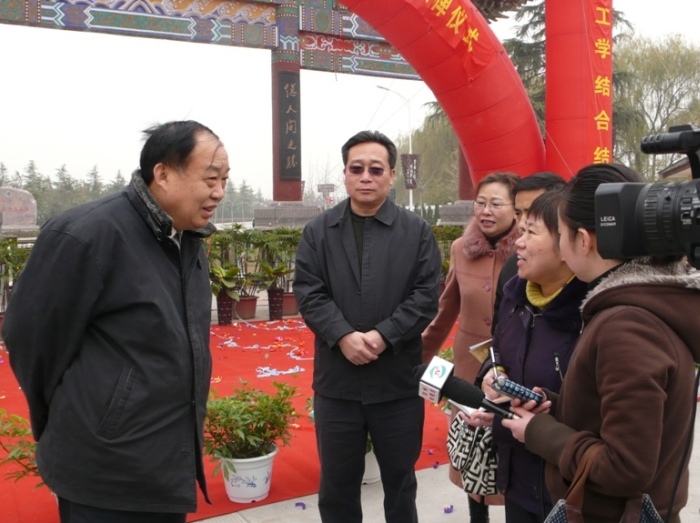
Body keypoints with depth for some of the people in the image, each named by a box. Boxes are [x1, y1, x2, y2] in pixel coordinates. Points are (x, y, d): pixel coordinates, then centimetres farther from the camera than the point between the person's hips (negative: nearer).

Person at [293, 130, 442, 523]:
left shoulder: (417, 231, 0)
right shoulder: (318, 232, 4)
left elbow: (427, 295, -6)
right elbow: (309, 293, -4)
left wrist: (383, 336, -17)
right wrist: (343, 336, -18)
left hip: (399, 380, -1)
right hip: (336, 381, 1)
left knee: (400, 478, 17)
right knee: (337, 483, 15)